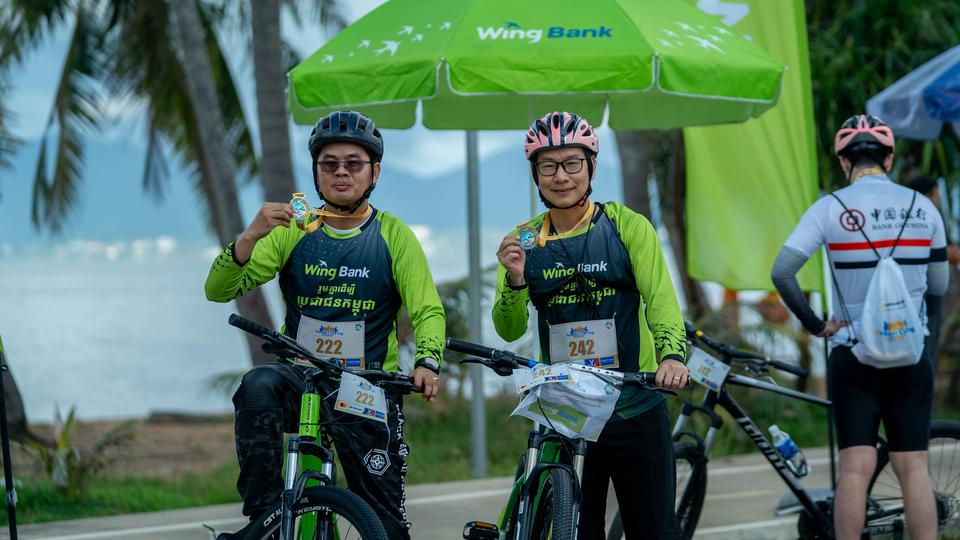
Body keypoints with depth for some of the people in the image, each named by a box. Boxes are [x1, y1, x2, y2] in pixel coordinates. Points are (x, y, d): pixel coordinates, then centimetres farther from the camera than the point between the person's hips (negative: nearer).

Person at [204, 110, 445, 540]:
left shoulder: (393, 235, 4)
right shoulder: (294, 231, 5)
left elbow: (428, 311, -2)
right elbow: (218, 290, -4)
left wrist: (428, 363, -24)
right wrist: (252, 236, -23)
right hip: (302, 378, 1)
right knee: (258, 386, -34)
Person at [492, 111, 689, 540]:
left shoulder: (627, 227, -3)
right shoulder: (524, 242, 5)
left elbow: (660, 297, -12)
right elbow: (509, 331, 0)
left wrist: (672, 355, -31)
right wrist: (514, 280, -20)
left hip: (635, 410, -2)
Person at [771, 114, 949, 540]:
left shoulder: (830, 209, -6)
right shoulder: (922, 207, 2)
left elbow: (781, 271, -15)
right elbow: (939, 285, 8)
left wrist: (814, 324, -5)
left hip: (853, 355, -1)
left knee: (856, 468, -2)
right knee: (913, 466, 3)